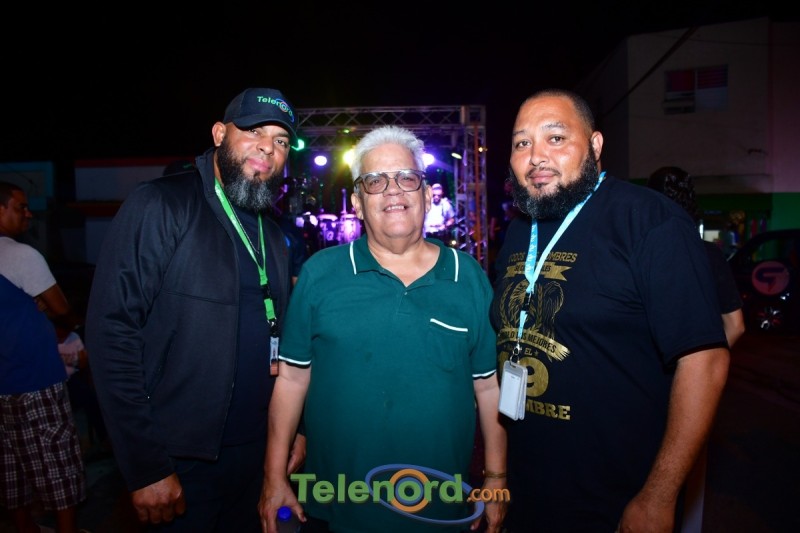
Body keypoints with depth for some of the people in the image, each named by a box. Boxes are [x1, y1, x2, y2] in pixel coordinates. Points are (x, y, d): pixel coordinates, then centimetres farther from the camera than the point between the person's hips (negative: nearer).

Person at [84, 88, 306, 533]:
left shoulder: (273, 236, 8)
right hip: (179, 460, -6)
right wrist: (146, 467, -18)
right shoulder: (159, 206, -13)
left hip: (255, 452, 6)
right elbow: (111, 333, -18)